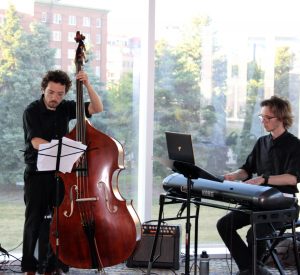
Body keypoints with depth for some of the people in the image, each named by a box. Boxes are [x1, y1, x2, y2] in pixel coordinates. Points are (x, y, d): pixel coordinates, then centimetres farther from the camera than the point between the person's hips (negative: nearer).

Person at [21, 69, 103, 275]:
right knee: (34, 219, -4)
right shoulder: (32, 111, -6)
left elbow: (97, 108, 2)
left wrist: (88, 86, -13)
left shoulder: (66, 108, 6)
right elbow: (36, 142, -19)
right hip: (37, 173, -3)